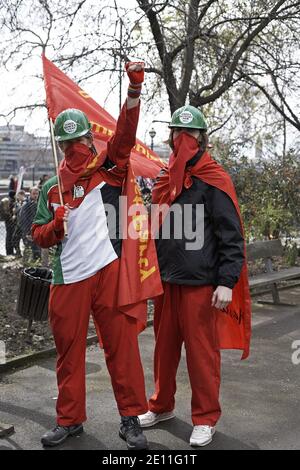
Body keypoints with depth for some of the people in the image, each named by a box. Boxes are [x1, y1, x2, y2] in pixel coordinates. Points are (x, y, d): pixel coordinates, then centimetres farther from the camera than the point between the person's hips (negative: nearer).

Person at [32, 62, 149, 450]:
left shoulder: (108, 170, 4)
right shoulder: (51, 187, 12)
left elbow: (125, 134, -11)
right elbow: (39, 235, 15)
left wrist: (134, 88, -23)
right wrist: (54, 227, -8)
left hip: (108, 271, -3)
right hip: (67, 279, 3)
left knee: (121, 345, 1)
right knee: (69, 349, 11)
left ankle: (131, 418, 14)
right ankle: (70, 419, 27)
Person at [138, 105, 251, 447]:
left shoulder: (214, 181, -7)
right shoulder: (165, 181, 11)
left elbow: (231, 236, -10)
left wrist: (226, 282, -17)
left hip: (201, 283, -6)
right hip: (166, 281, 6)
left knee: (202, 352, 2)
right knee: (165, 348, 15)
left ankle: (206, 418, 18)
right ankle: (162, 406, 33)